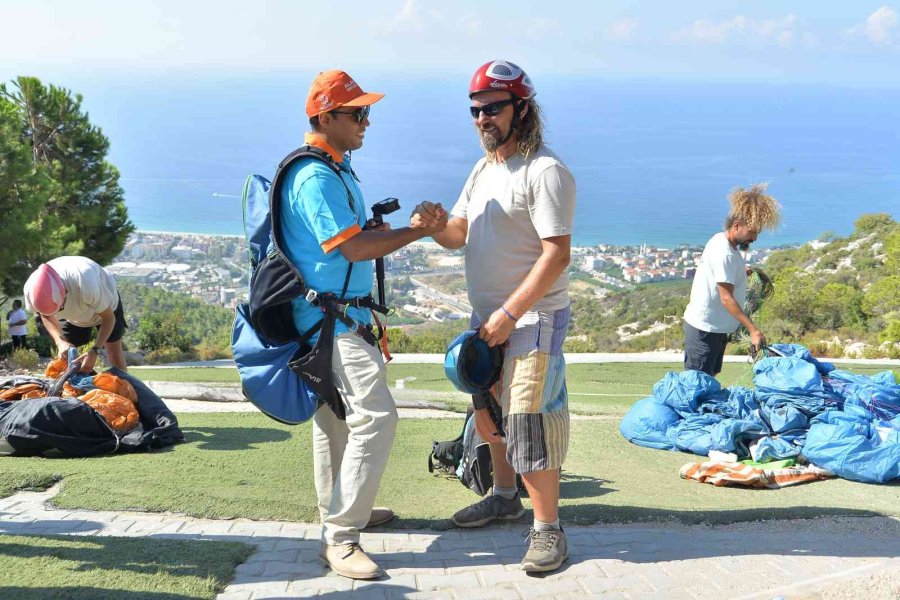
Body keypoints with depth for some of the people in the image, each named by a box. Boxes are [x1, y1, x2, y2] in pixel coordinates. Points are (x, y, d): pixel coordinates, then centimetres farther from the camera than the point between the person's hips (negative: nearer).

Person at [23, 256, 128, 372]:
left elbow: (109, 318, -29)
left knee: (116, 358, -5)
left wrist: (95, 351, -40)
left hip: (105, 305, -3)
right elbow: (46, 316, -11)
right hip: (71, 314, 4)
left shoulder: (86, 285, -47)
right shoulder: (32, 289, -34)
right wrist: (60, 342, -28)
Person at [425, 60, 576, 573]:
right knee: (490, 414, 19)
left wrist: (509, 314, -22)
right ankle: (505, 496, 38)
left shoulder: (545, 171, -15)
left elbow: (557, 255, -20)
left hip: (533, 318, -9)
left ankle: (548, 528, 5)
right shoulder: (484, 169, 13)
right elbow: (458, 236, 13)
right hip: (488, 317, 9)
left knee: (530, 424, -8)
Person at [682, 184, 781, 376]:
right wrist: (753, 330, -26)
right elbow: (726, 298, -25)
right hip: (704, 329, -10)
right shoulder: (724, 253, -23)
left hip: (716, 328, 10)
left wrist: (743, 272, 9)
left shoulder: (722, 240, 6)